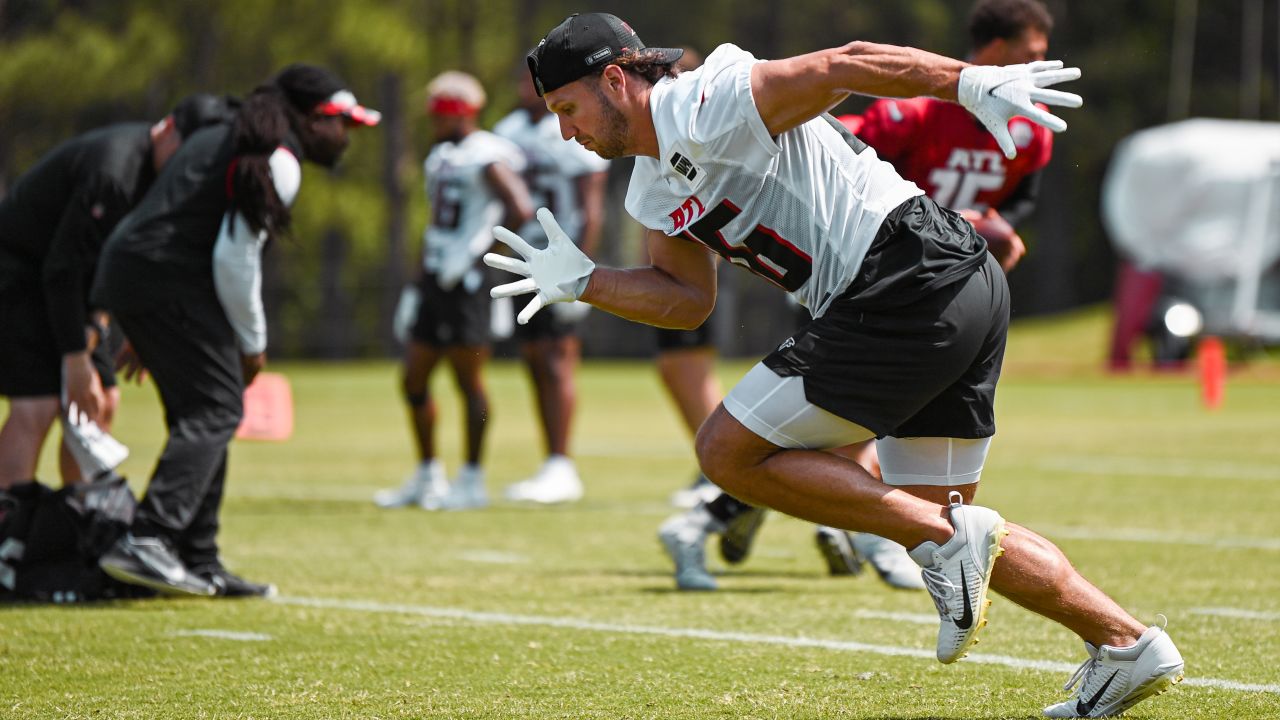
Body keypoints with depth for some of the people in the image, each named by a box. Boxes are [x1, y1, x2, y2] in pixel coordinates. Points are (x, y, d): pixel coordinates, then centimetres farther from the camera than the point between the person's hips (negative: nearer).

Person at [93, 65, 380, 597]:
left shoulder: (229, 141, 23)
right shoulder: (279, 162, -9)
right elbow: (234, 258, -16)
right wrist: (252, 343, -4)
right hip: (167, 280, -10)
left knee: (204, 413, 13)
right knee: (215, 410, -10)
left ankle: (198, 565, 14)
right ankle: (147, 542, -24)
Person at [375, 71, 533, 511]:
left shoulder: (488, 158, -12)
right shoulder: (443, 157, 16)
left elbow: (521, 210, -23)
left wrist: (475, 252, -21)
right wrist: (420, 282, 21)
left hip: (466, 282, -9)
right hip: (435, 278, 9)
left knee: (469, 380, -3)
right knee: (414, 380, 10)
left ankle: (472, 480, 5)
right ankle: (427, 476, 21)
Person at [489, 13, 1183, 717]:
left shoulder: (704, 106, -9)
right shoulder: (654, 190, 20)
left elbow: (842, 64, -15)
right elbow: (687, 298, 27)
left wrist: (974, 81, -22)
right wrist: (582, 282, 14)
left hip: (908, 284, -10)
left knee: (731, 451, -6)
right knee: (927, 520, 16)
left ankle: (946, 537, -10)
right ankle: (1126, 644, 16)